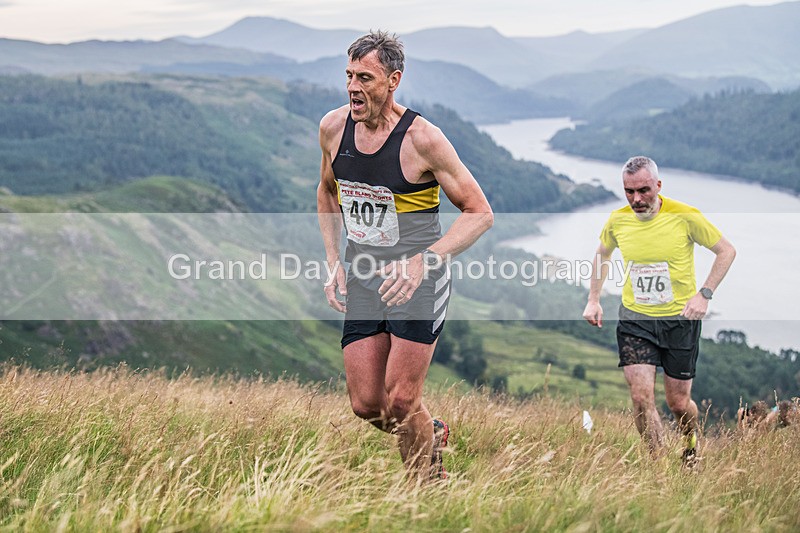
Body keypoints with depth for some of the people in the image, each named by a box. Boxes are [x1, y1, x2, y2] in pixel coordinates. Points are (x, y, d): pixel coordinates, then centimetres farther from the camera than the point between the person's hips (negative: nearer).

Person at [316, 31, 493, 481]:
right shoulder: (333, 128, -1)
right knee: (366, 404, 4)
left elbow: (480, 214, -13)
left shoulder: (422, 139, -17)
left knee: (401, 401, -10)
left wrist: (422, 261, -25)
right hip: (363, 280, 5)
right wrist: (334, 263, 8)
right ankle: (432, 434, 35)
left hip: (419, 281, -5)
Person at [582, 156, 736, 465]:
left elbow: (726, 251, -2)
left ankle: (691, 446, 38)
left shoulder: (684, 216, -13)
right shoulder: (618, 220, -3)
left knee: (678, 403, 6)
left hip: (680, 318, -2)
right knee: (641, 398, -12)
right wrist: (593, 300, 12)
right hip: (634, 318, 2)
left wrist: (704, 294, -11)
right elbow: (602, 255, 18)